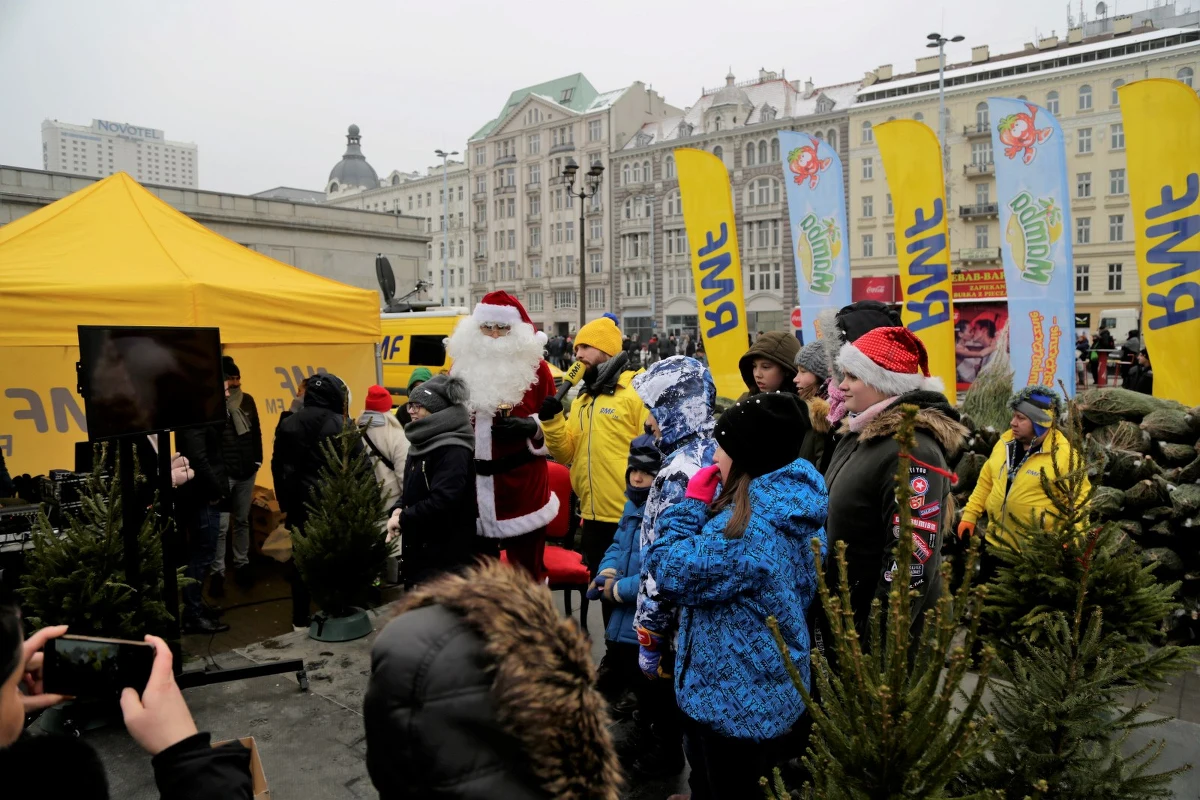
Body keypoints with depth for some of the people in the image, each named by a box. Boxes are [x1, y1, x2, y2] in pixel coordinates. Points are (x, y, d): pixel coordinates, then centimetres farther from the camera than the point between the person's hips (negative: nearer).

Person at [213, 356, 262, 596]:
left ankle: (242, 564, 27)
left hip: (246, 472, 5)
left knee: (242, 521, 15)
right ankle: (217, 572, 8)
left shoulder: (247, 400, 7)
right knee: (220, 526, -2)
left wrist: (258, 460, 8)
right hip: (222, 474, -5)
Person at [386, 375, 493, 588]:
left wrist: (403, 519, -15)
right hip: (420, 550, 10)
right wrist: (397, 510, -3)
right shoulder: (422, 444, 14)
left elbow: (443, 501, -26)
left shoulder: (454, 450, -17)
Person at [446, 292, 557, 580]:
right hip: (473, 486, 4)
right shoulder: (463, 365, 7)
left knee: (525, 572, 5)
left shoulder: (535, 367, -2)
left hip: (522, 486, -3)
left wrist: (532, 427, -19)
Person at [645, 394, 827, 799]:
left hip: (735, 699, -9)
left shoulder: (747, 526, -31)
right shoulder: (795, 507, 0)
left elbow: (670, 571, -24)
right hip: (772, 689, 9)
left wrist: (693, 503, -16)